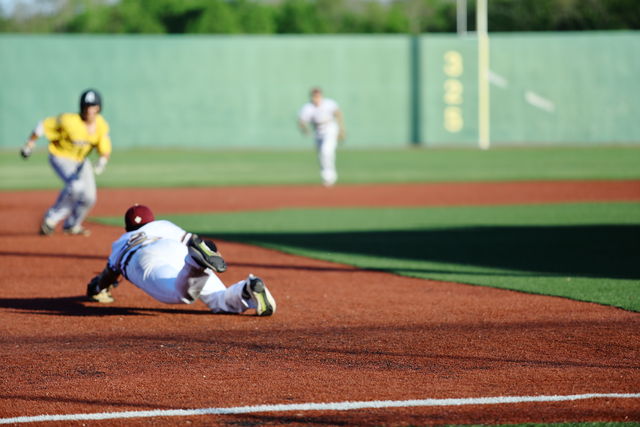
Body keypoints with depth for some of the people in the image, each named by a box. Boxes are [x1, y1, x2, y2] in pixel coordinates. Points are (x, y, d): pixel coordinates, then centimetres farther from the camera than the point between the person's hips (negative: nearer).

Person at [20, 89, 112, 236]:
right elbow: (43, 125, -20)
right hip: (60, 157, -6)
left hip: (81, 160, 6)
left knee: (89, 197, 4)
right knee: (76, 186, -29)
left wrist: (102, 162, -30)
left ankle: (71, 225, 31)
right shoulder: (69, 121, -30)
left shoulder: (101, 126, -14)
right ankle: (51, 219, -12)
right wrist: (29, 145, -13)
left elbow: (105, 149, -8)